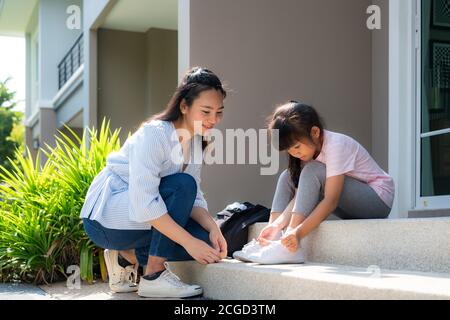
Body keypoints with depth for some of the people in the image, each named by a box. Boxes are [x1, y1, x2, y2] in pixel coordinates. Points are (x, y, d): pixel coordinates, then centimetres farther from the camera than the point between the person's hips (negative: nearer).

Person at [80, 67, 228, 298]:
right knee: (182, 185, -27)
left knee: (205, 240, -13)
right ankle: (154, 276, -19)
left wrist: (213, 228, -20)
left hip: (139, 218, 8)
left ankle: (126, 256, 6)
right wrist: (189, 242, -33)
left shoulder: (196, 141, 2)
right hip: (105, 216, -8)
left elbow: (193, 197, 0)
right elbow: (144, 202, -32)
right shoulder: (154, 134, -23)